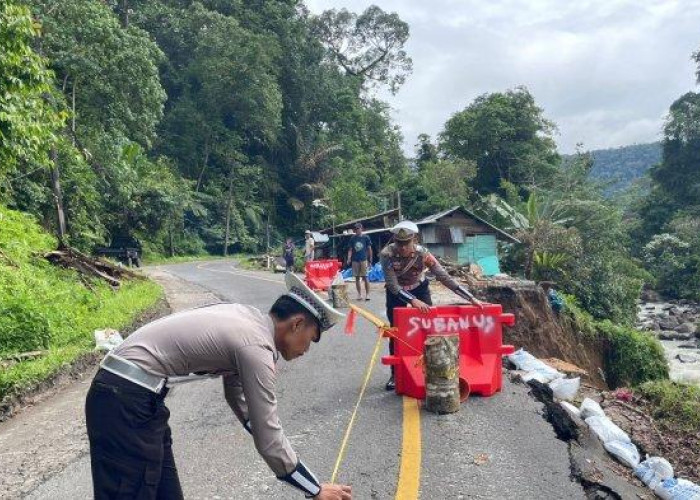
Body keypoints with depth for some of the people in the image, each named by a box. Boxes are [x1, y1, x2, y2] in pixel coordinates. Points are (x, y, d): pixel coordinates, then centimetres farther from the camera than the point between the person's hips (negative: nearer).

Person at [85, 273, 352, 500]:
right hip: (126, 402, -10)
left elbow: (238, 395, 22)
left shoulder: (246, 318, 9)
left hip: (127, 392, 10)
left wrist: (278, 453, 24)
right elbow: (268, 439, -15)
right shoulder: (256, 347, -18)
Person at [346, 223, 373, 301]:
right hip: (355, 260, 3)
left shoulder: (366, 237, 2)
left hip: (363, 259, -3)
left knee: (365, 277, -5)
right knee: (357, 278, 6)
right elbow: (350, 250, 8)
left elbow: (369, 249, 6)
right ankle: (359, 294, 14)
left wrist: (370, 258, 4)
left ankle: (367, 294, -1)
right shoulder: (352, 238, 8)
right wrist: (349, 258, -4)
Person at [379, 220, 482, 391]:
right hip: (396, 293, 0)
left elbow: (445, 278, -30)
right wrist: (412, 300, -44)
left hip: (419, 290, 0)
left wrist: (471, 298, -33)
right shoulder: (386, 254, -33)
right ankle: (395, 375, 13)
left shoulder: (423, 254, -31)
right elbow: (393, 286, -31)